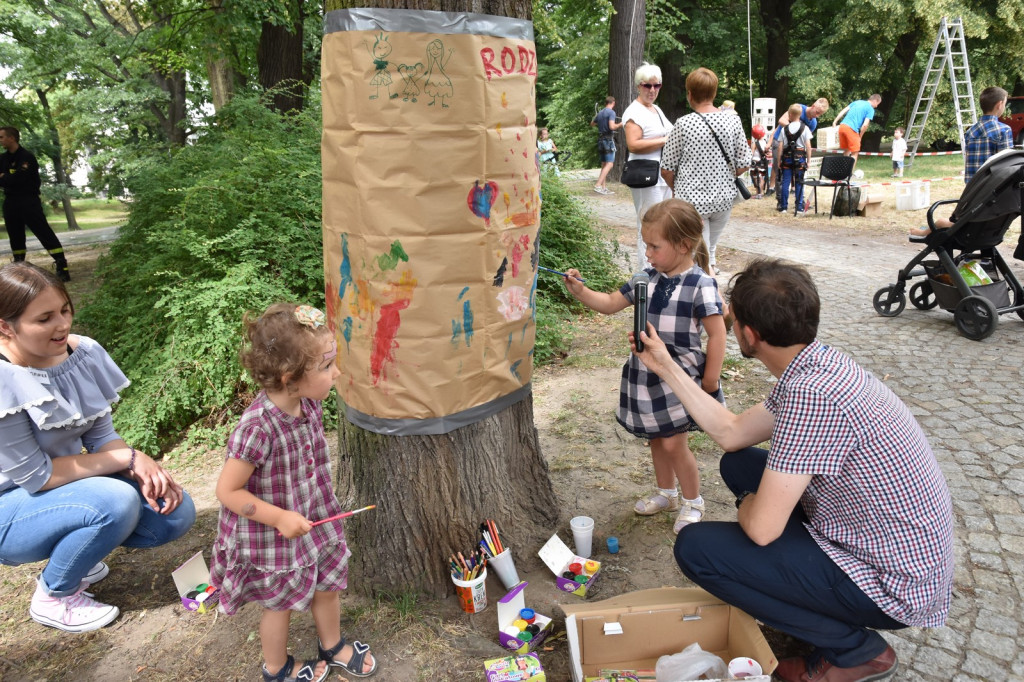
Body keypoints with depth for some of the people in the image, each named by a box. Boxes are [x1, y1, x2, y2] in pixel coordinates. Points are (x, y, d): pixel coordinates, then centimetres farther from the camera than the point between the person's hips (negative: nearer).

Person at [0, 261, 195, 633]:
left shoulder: (82, 352, -10)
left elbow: (100, 436, -3)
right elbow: (35, 476, -24)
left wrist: (142, 466, -21)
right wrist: (128, 458, -23)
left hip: (69, 484, 6)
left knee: (176, 513, -9)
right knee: (117, 502, -32)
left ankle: (73, 551, 14)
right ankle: (53, 597, -3)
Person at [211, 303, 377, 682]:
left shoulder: (309, 405, -14)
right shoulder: (257, 429, -36)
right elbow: (227, 491, -25)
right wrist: (280, 518, -23)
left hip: (314, 519, 6)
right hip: (271, 535, -6)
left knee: (327, 586, 23)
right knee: (281, 604, 19)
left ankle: (333, 646, 51)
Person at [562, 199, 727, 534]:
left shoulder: (700, 285, -16)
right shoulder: (648, 278, 1)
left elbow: (717, 334, -13)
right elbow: (611, 303, 10)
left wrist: (710, 381, -11)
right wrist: (580, 291, -6)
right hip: (647, 373, 6)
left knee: (674, 443, -1)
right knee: (656, 439, 18)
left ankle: (693, 501, 25)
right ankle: (666, 493, 41)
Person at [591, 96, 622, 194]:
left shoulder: (600, 113, 12)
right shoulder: (611, 112, -10)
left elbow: (592, 124, 27)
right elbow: (612, 126, -22)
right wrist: (620, 124, -5)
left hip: (600, 140, 8)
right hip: (609, 139, -8)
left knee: (604, 164, 11)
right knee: (609, 164, -10)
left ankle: (604, 188, 10)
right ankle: (598, 185, -21)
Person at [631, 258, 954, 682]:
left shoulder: (811, 393, -32)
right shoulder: (819, 364, -2)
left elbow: (761, 528, -28)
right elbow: (732, 433, 9)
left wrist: (747, 504, -4)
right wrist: (666, 368, 11)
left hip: (892, 584, -9)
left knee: (695, 548, -12)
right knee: (738, 464, 13)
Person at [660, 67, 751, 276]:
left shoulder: (683, 124, -11)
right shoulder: (733, 121, -2)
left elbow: (667, 170, -6)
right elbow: (743, 165, 1)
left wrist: (677, 188, 13)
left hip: (692, 200, -4)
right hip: (724, 198, 4)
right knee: (710, 249, 24)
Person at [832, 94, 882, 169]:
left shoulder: (857, 101, 23)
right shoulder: (871, 109, 3)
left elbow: (843, 111, 16)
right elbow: (865, 125, -7)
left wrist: (835, 122, 16)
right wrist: (860, 136, 4)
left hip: (842, 126, 7)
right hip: (851, 129, -7)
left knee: (846, 151, 20)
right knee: (855, 153, 5)